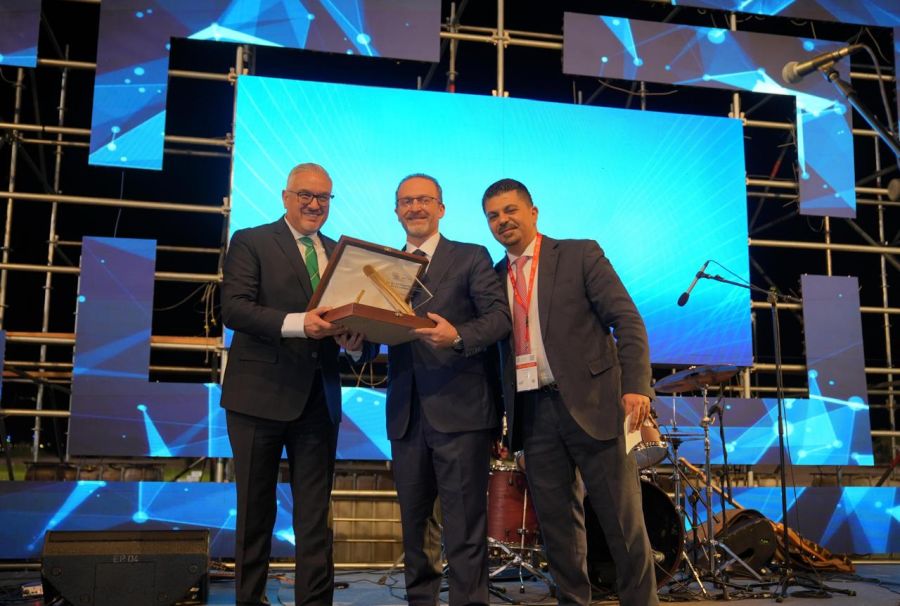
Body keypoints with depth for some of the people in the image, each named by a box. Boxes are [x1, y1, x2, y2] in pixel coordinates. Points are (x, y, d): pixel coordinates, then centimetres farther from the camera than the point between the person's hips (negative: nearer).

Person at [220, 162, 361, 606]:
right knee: (256, 511, 10)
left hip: (319, 398, 4)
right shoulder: (251, 242, 0)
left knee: (315, 515, 7)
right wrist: (297, 323, -26)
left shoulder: (339, 253, 15)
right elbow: (233, 308, -13)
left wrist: (353, 335, -10)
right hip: (260, 395, -4)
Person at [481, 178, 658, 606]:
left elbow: (627, 321, -4)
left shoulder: (580, 255, 2)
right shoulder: (494, 277, 15)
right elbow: (494, 346, 14)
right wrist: (502, 415, 4)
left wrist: (636, 385, -16)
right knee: (557, 523, 8)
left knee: (623, 519, 1)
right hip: (532, 412, 4)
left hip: (590, 402, -4)